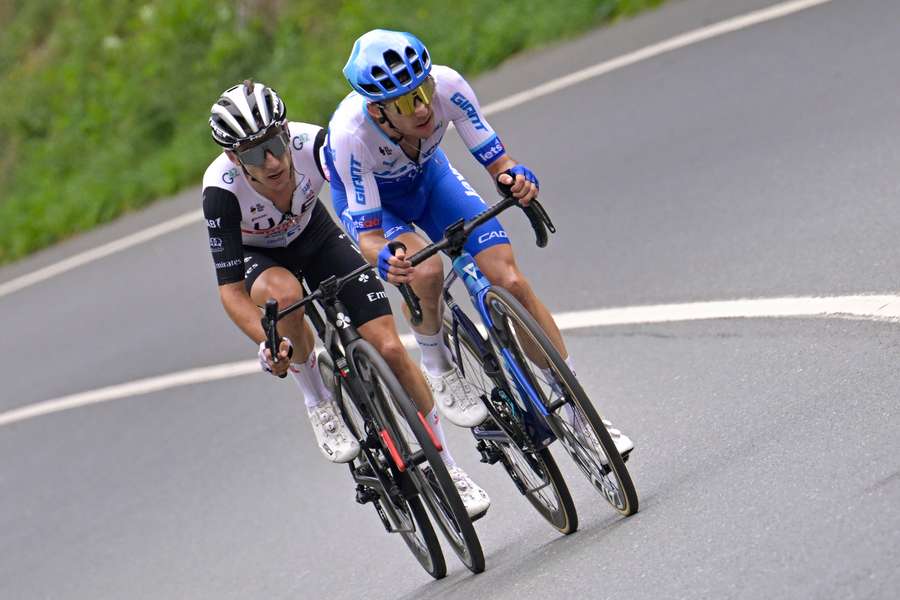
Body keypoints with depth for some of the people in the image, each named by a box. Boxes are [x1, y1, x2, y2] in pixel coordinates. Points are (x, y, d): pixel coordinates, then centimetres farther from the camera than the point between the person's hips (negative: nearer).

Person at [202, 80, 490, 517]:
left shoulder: (311, 144, -33)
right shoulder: (221, 190, -35)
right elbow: (231, 288, -32)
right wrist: (270, 343, -46)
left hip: (314, 236, 2)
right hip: (256, 257, -2)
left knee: (389, 346, -10)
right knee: (284, 292, -39)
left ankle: (446, 466, 8)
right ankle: (317, 403, -13)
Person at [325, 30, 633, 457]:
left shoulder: (447, 86, -33)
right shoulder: (350, 133, -39)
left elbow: (496, 161, -25)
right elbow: (369, 234, -35)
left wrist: (515, 176, -48)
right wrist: (384, 259, -57)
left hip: (429, 178, 3)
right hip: (367, 199, -3)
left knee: (510, 280, -13)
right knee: (426, 269, -34)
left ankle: (580, 411, -3)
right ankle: (436, 368, -4)